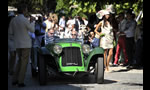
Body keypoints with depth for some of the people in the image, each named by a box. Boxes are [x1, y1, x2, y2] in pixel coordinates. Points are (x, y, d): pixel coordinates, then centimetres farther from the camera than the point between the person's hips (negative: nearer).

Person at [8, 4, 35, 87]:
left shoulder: (13, 20, 1)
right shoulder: (25, 20, -16)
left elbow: (10, 32, 6)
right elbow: (32, 30, -5)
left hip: (17, 44, 6)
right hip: (26, 44, -6)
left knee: (20, 61, 20)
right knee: (24, 62, 2)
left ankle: (15, 80, 16)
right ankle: (20, 82, 2)